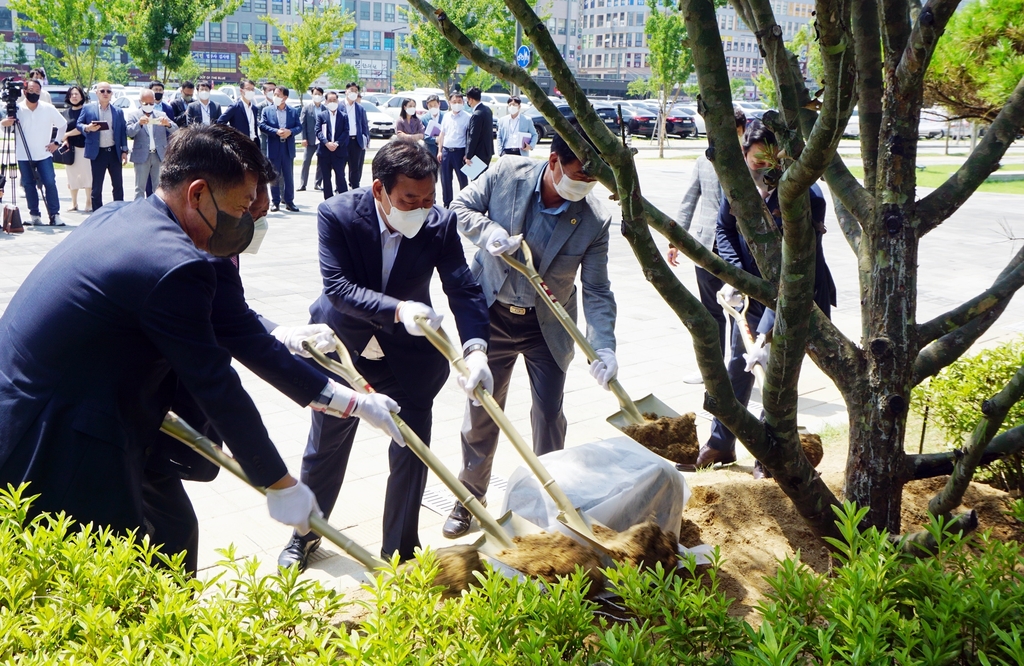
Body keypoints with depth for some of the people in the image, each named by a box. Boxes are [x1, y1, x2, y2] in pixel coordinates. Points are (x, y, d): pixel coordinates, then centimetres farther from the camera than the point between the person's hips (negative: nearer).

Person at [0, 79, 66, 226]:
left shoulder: (49, 109, -1)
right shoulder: (17, 109, -3)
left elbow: (63, 124, 10)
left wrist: (57, 142, 4)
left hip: (44, 154, 0)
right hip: (24, 156, 0)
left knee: (50, 183, -7)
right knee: (29, 185, 4)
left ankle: (54, 215, -3)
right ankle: (34, 215, 12)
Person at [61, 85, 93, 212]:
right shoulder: (68, 111, 13)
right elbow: (64, 129, 16)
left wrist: (67, 134, -3)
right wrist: (65, 141, 0)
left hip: (83, 146, -5)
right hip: (70, 147, 5)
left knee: (86, 173, -4)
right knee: (72, 174, 7)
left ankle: (89, 202, 3)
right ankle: (74, 203, 14)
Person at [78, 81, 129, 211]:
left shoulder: (118, 111, 10)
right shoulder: (88, 108, 4)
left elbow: (123, 131, 9)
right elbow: (79, 125, 4)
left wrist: (124, 150, 2)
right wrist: (87, 128, -18)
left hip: (114, 151, 2)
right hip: (98, 152, -2)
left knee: (118, 184, 4)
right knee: (97, 186, 3)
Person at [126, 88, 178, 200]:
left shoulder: (161, 115, 12)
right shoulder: (133, 115, 5)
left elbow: (175, 131, 3)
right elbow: (129, 132, -8)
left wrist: (168, 124, -19)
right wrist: (139, 123, -27)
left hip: (159, 156, 2)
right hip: (142, 156, -2)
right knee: (140, 188, 0)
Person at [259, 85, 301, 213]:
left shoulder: (293, 111, 7)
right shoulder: (267, 110, 4)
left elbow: (299, 127, 3)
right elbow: (262, 125, -5)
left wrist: (290, 131, -16)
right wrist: (276, 132, -18)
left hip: (288, 148, 1)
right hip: (273, 148, -1)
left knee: (289, 176, 4)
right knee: (274, 177, 4)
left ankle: (289, 202, 11)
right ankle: (276, 202, 10)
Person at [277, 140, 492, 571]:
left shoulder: (440, 224, -20)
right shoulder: (336, 214, -23)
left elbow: (464, 289, -22)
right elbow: (337, 286, -30)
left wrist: (475, 349, -39)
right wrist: (397, 310, -44)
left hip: (408, 353, 1)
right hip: (342, 345, 0)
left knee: (411, 453, 4)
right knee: (326, 446, 16)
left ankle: (400, 551, 25)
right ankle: (305, 534, 41)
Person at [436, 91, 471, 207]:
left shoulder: (467, 117, -4)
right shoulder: (446, 116, 10)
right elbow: (442, 134, 15)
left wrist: (467, 154, -12)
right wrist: (439, 151, 9)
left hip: (459, 151, -5)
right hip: (446, 151, 5)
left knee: (463, 179, 1)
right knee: (445, 179, 9)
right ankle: (447, 204, 19)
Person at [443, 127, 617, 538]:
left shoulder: (594, 220, -18)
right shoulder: (508, 173, -17)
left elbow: (597, 291, -15)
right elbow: (462, 206, -4)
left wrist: (604, 350, -26)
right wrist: (489, 231, -26)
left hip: (548, 326, 0)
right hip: (492, 315, 1)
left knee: (549, 413, 6)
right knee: (481, 410, 11)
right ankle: (469, 497, 29)